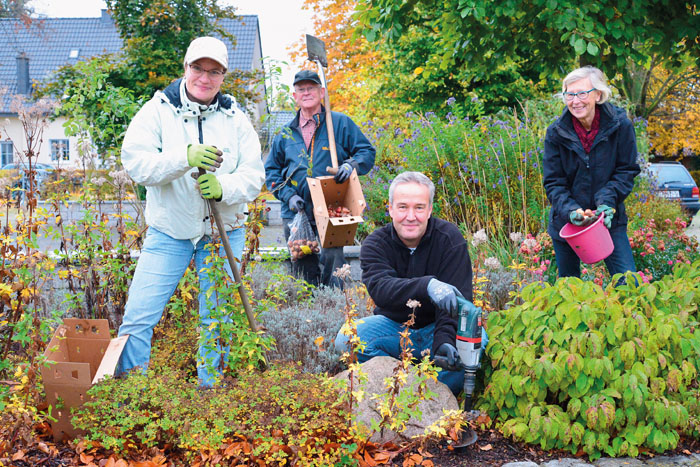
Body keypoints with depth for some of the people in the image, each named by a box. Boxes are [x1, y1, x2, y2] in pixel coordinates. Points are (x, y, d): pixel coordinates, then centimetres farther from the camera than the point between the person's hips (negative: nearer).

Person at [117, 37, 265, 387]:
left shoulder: (235, 118, 5)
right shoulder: (157, 111, -2)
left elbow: (254, 175, -1)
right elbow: (136, 163, -15)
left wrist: (223, 188, -23)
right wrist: (184, 158, -31)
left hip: (224, 234, 2)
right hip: (169, 231, -2)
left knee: (217, 323, 9)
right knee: (138, 318, -6)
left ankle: (210, 391, 25)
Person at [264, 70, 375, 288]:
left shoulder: (341, 123, 7)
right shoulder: (286, 133, 14)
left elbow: (367, 151, 7)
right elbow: (271, 170, 16)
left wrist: (351, 165, -15)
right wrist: (288, 195, 0)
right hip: (296, 213, 3)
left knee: (331, 260, -12)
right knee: (302, 268, 5)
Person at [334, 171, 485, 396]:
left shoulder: (449, 238, -11)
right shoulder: (375, 244, -9)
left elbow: (458, 296, -20)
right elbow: (380, 289, -30)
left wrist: (445, 340, -40)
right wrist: (427, 285, -50)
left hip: (436, 327, -1)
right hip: (393, 327, 1)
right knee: (347, 338, -27)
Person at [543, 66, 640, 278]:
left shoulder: (620, 125, -9)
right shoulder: (556, 133, -7)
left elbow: (627, 171, -3)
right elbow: (553, 182, -4)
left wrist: (608, 202, -19)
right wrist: (570, 210, -21)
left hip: (609, 220, -1)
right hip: (567, 221, 1)